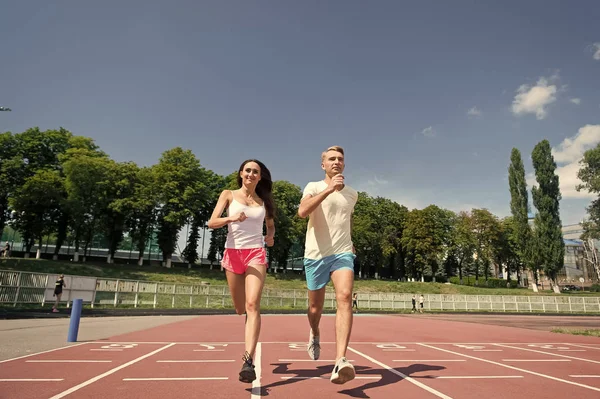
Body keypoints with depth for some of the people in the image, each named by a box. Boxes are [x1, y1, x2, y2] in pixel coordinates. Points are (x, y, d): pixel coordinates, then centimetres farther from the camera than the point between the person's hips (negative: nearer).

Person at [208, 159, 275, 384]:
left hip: (256, 253, 0)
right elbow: (211, 223, -5)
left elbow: (270, 225, 23)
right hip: (232, 253, 1)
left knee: (252, 305, -18)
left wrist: (270, 236, 1)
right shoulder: (229, 195, 3)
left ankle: (248, 361, -23)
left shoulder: (264, 200, 8)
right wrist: (231, 218, -25)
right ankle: (250, 319, 48)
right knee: (240, 309, 11)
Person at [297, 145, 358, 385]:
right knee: (315, 306, 11)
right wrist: (329, 189, -30)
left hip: (343, 253, 2)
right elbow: (302, 212, -24)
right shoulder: (314, 187, -3)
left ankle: (340, 361, -27)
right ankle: (314, 335, 45)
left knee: (344, 297, -22)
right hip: (316, 255, -1)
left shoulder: (352, 194, 11)